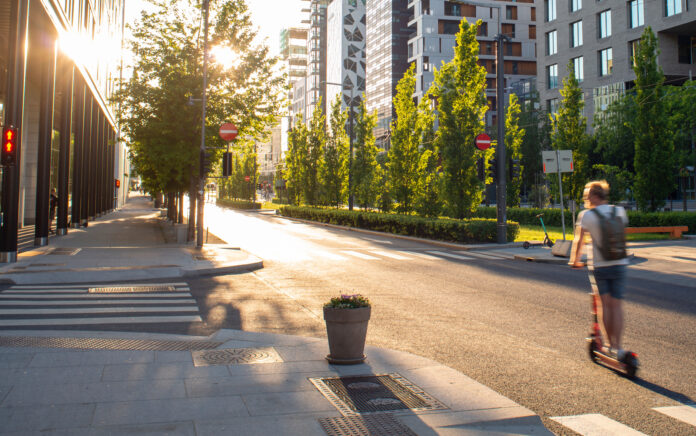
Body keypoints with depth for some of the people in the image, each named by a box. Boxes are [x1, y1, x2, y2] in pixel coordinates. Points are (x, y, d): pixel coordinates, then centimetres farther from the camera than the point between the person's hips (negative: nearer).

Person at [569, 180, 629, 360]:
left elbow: (579, 241, -4)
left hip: (598, 266, -2)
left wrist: (575, 260, 10)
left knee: (604, 304, 10)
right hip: (619, 264, 3)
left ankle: (610, 344, 14)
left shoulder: (586, 215, -8)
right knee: (616, 305, 5)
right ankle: (617, 347, 3)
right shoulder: (620, 211, 3)